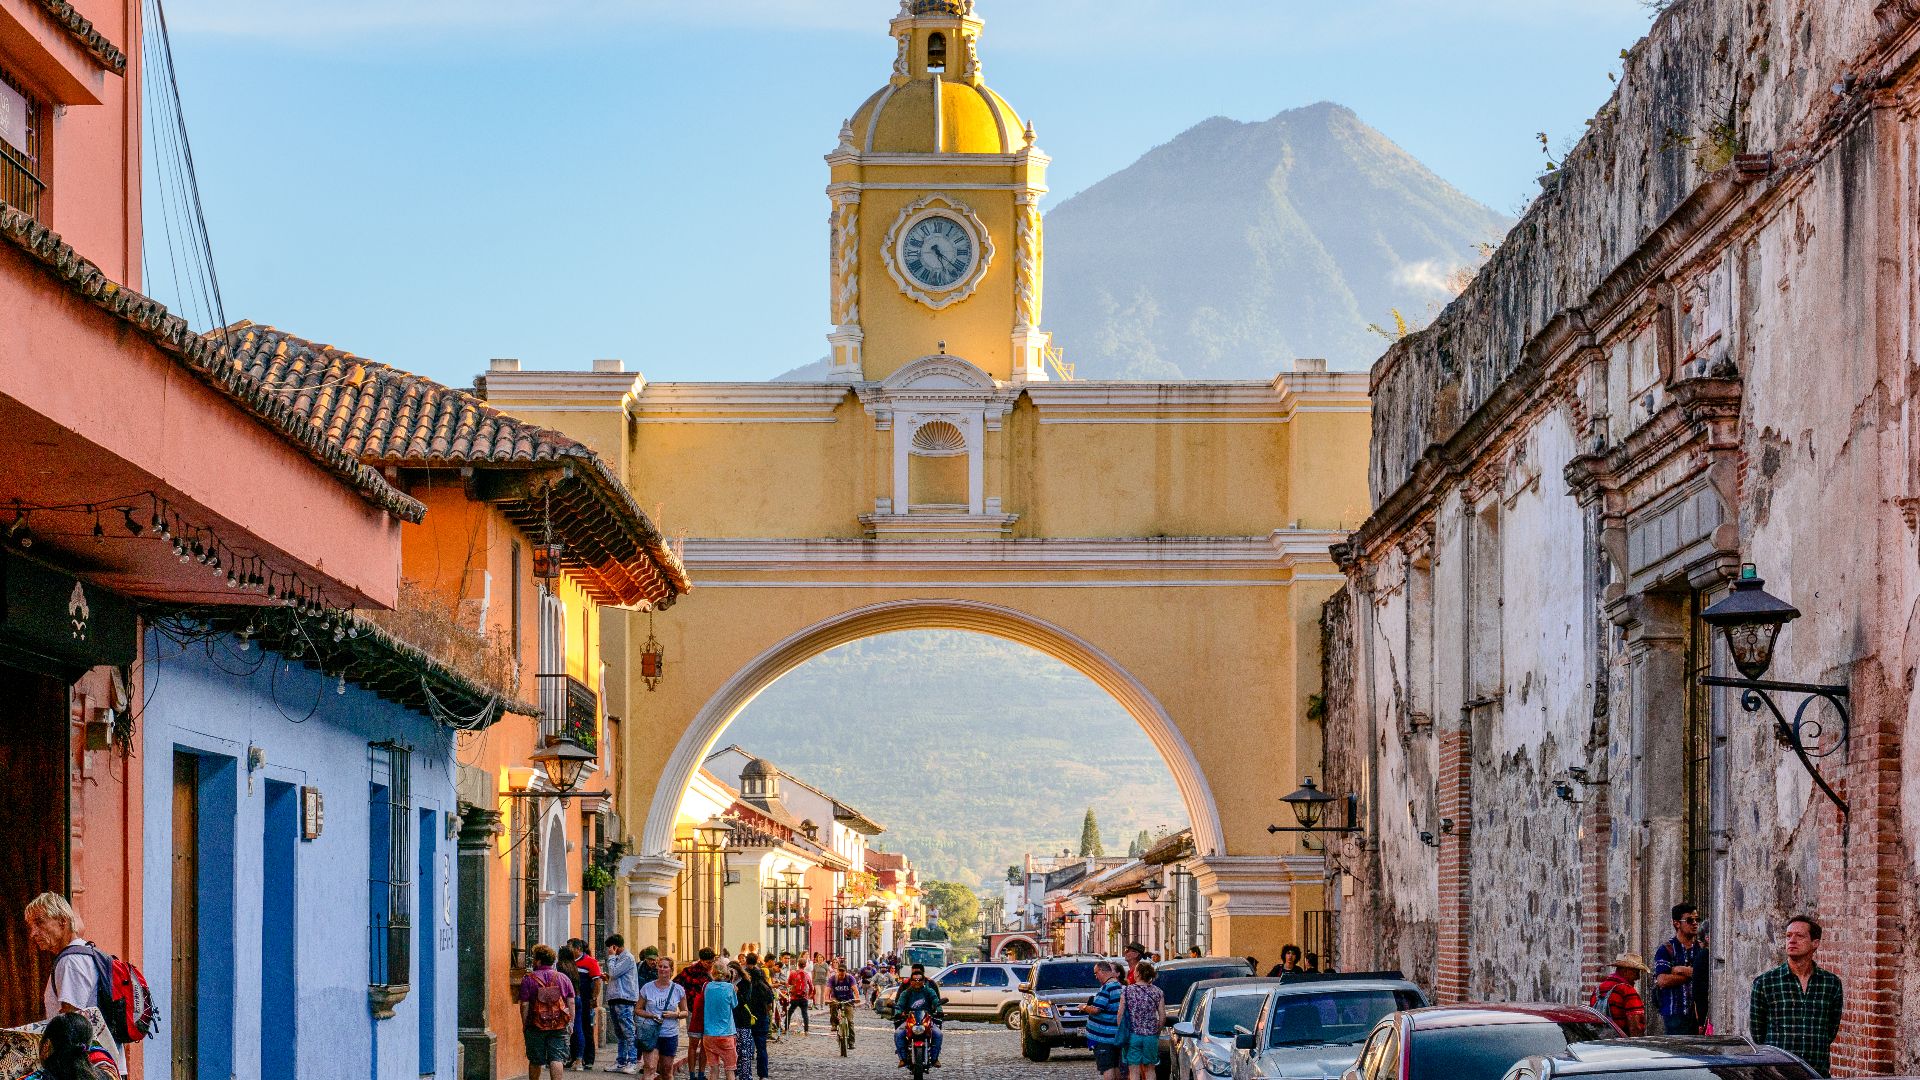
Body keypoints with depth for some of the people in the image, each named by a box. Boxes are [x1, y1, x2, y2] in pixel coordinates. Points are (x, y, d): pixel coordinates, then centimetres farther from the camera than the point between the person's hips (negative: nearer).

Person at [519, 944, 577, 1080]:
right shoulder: (564, 979, 5)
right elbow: (571, 1003, 4)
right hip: (559, 1026, 1)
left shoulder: (528, 980, -4)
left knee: (535, 1061, 10)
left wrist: (524, 1024, 3)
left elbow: (524, 1005, -5)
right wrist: (571, 1022, 9)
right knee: (556, 1059, -3)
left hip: (536, 1026, -1)